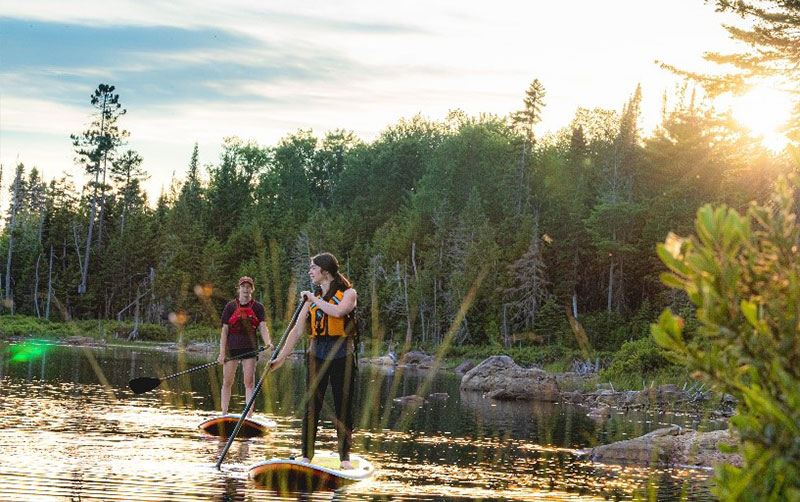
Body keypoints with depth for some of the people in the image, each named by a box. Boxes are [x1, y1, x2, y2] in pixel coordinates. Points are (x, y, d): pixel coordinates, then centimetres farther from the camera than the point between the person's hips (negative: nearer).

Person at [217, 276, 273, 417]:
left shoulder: (258, 307, 5)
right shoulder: (231, 306, 4)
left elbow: (263, 327, -5)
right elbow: (224, 330, 2)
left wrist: (268, 343, -25)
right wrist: (222, 352, -5)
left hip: (250, 347, 0)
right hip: (231, 347, 0)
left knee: (249, 382, -4)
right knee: (227, 383, 5)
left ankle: (249, 416, -4)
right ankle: (224, 414, 16)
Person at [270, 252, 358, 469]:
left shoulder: (348, 293, -1)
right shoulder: (312, 297, 11)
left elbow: (338, 311, -24)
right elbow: (297, 330, 9)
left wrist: (314, 300, -13)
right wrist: (281, 357, 3)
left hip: (342, 354, -3)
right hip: (317, 353, 3)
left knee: (343, 408, 1)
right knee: (312, 406, 1)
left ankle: (345, 457, 8)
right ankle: (307, 455, 7)